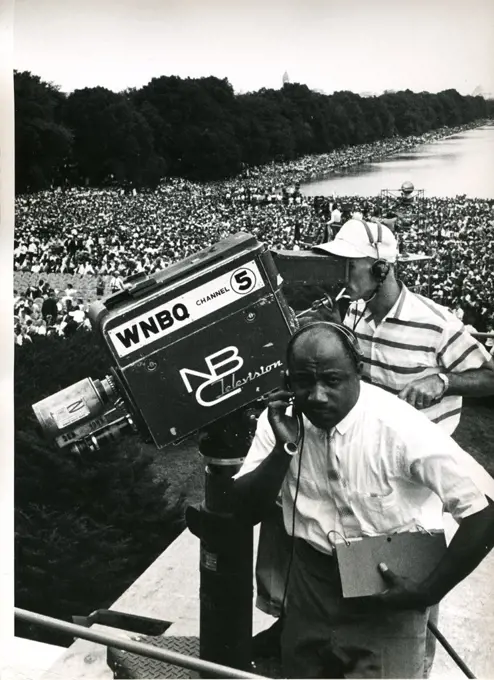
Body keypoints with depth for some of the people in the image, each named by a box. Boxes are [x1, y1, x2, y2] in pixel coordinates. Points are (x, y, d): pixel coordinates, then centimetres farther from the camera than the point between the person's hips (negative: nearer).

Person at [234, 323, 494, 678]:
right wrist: (284, 446, -26)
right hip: (311, 581, 5)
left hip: (388, 591, -4)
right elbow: (247, 512, -10)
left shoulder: (400, 428, -27)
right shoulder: (280, 418, -11)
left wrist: (428, 592, -18)